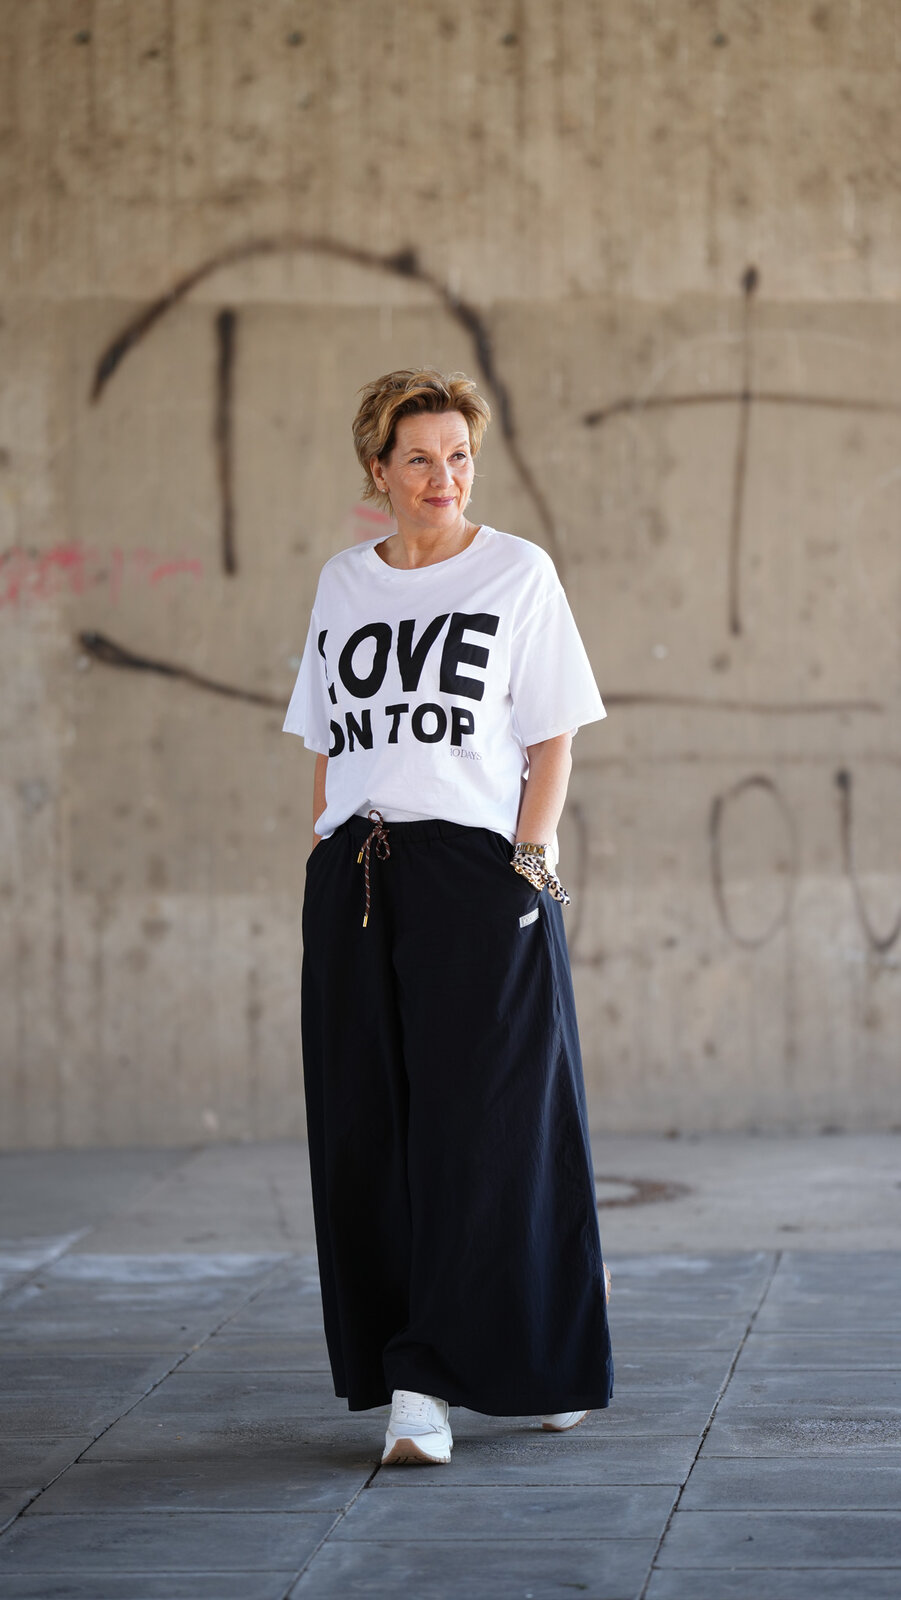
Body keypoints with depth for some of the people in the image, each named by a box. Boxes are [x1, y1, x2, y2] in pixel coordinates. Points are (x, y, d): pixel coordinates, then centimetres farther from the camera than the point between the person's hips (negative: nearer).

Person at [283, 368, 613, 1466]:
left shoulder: (518, 573, 4)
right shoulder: (342, 583, 15)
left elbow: (550, 736, 3)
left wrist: (527, 861, -8)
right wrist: (326, 860, 10)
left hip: (477, 871, -4)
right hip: (354, 880, 4)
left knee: (476, 1129, -9)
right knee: (364, 1137, 2)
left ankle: (428, 1380, -8)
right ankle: (400, 1372, 12)